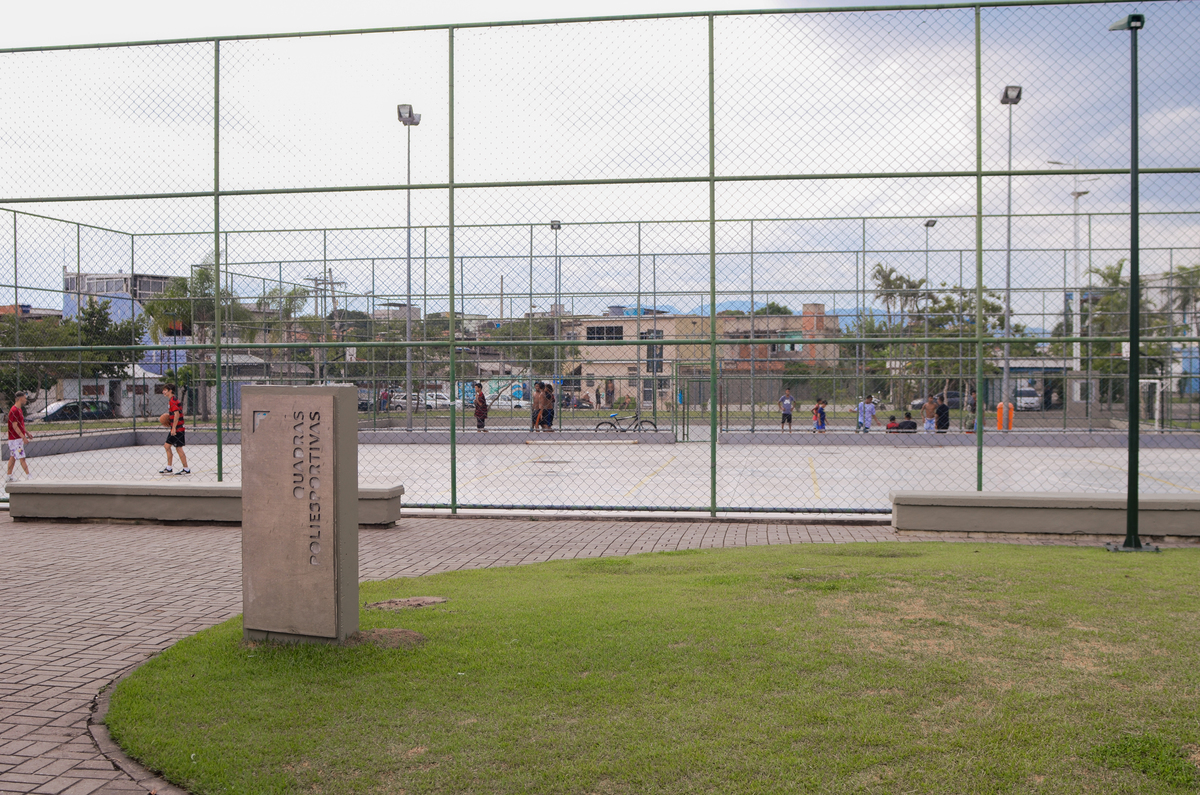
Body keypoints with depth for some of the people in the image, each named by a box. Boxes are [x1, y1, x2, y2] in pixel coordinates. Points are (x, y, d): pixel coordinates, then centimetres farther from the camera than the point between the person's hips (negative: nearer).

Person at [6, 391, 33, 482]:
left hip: (19, 438, 10)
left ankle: (9, 476, 19)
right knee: (22, 457, -7)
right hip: (15, 438, -10)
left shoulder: (19, 409, 13)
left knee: (13, 457, 13)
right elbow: (14, 426, -21)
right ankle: (28, 476, -7)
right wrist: (23, 437, -22)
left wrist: (27, 433, 21)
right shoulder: (14, 410, -18)